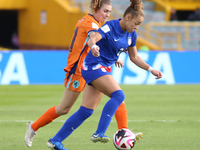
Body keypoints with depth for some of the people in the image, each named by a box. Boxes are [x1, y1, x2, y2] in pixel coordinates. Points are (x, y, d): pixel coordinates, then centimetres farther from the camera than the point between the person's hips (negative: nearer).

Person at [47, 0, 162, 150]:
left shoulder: (131, 34, 8)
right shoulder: (110, 27, -17)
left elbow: (134, 57, 18)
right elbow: (92, 39, -31)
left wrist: (151, 70, 11)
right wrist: (93, 46, -54)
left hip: (103, 70, 8)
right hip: (94, 66, -8)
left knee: (86, 111, 4)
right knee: (118, 95, -26)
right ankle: (99, 133, -29)